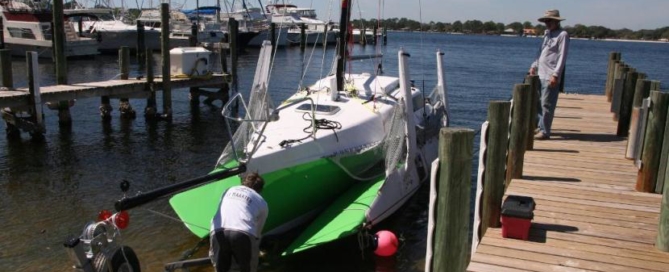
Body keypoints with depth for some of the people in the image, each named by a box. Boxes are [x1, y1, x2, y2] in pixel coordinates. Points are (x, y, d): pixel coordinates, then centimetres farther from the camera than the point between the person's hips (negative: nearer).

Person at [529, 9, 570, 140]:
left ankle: (545, 131, -3)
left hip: (551, 76, -8)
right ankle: (541, 126, 25)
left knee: (546, 104, -8)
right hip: (541, 74, 8)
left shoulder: (563, 35, -7)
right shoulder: (547, 34, 18)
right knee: (538, 102, 13)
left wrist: (555, 75, -20)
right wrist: (534, 66, 17)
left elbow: (562, 57, -13)